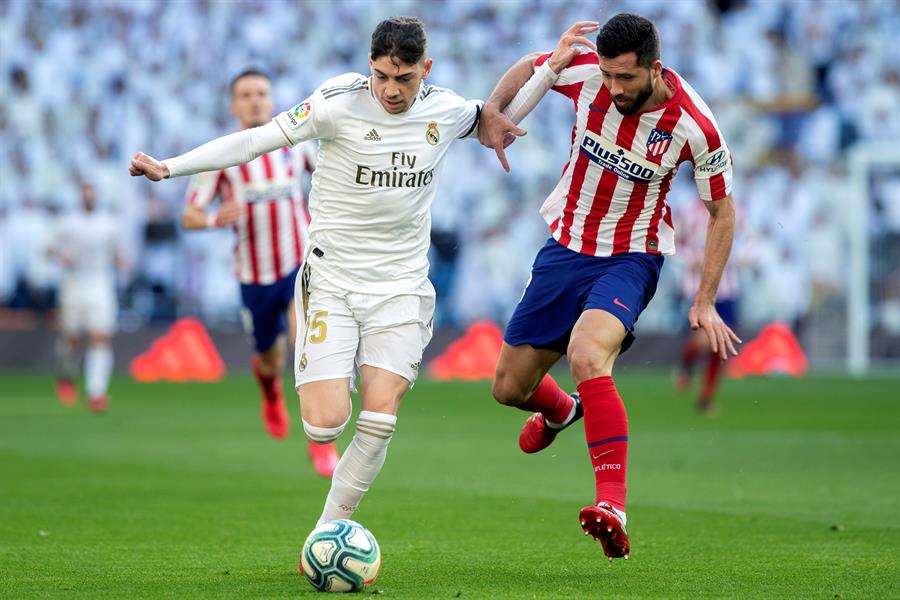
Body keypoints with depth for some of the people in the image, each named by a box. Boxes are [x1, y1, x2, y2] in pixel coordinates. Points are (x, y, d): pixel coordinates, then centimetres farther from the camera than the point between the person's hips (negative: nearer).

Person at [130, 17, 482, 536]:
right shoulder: (342, 101, -13)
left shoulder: (446, 110, 0)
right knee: (324, 426, -13)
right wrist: (170, 167, -22)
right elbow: (258, 139, -15)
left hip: (401, 286, 2)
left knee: (380, 416, -15)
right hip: (332, 282, -2)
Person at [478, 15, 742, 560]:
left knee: (587, 355, -35)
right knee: (510, 387, 11)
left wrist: (706, 302, -8)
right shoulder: (585, 71, -16)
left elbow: (722, 209, -6)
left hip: (631, 259, -4)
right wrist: (492, 110, -12)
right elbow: (528, 69, 7)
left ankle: (613, 506, -38)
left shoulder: (694, 126, -21)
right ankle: (560, 412, 50)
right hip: (566, 245, 5)